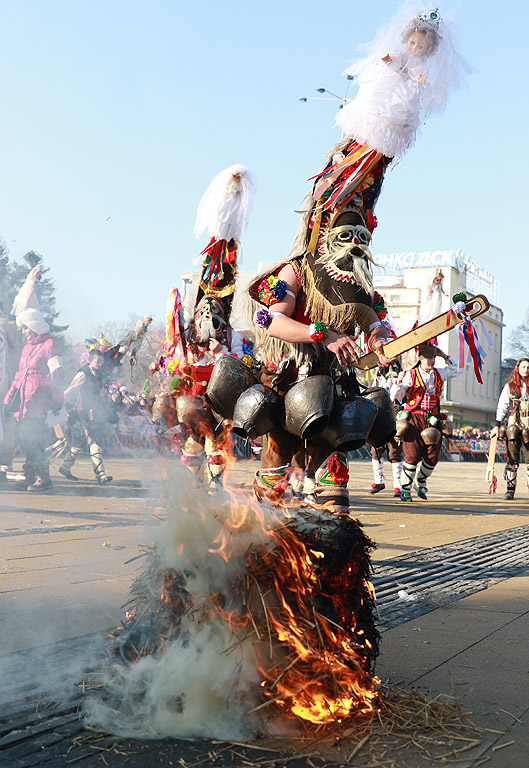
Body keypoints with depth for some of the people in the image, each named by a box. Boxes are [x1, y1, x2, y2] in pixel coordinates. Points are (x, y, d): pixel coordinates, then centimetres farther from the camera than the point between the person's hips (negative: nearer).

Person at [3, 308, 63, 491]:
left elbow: (56, 375, -10)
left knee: (33, 440, -11)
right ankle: (30, 477, 9)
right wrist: (9, 397, 22)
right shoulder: (27, 347, 21)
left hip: (39, 400, -8)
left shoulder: (49, 345, -4)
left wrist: (57, 401, -15)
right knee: (25, 438, 3)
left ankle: (43, 478, -4)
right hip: (24, 400, 8)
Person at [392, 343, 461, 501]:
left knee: (432, 456, 2)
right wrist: (398, 382, -20)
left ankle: (421, 483, 27)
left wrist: (445, 356, 17)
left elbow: (456, 370, 28)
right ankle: (405, 489, 4)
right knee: (413, 455, -10)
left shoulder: (439, 374, 14)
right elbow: (397, 396, -1)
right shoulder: (411, 375, 0)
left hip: (432, 420, 5)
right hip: (414, 418, -5)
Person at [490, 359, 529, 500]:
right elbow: (502, 407, 8)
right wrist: (497, 426, 1)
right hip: (514, 425, -1)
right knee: (512, 459, -3)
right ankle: (510, 489, 0)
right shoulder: (509, 386, 9)